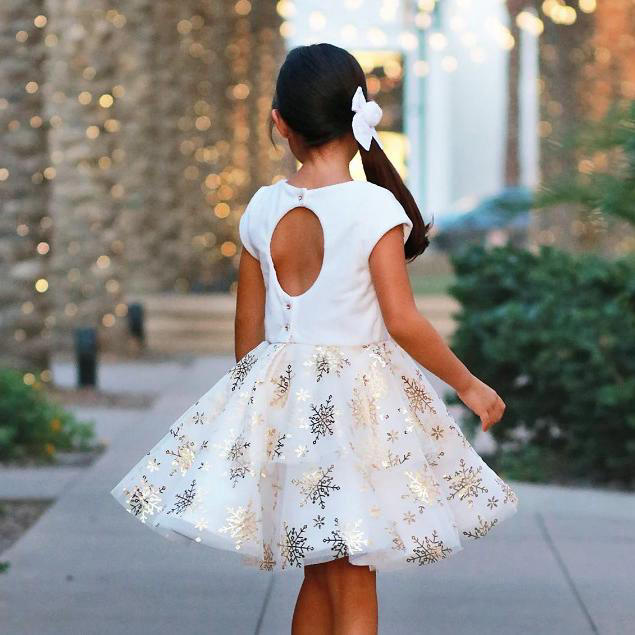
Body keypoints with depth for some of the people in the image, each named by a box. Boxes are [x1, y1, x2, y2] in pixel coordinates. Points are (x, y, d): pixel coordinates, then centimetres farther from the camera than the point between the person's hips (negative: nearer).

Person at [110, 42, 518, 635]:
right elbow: (402, 322, -14)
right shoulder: (375, 207, -12)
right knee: (354, 587, 3)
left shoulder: (263, 208, 1)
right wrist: (468, 384, -2)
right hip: (357, 406, -4)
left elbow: (248, 330, 8)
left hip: (278, 398, 4)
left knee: (317, 575, 18)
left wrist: (258, 402, 23)